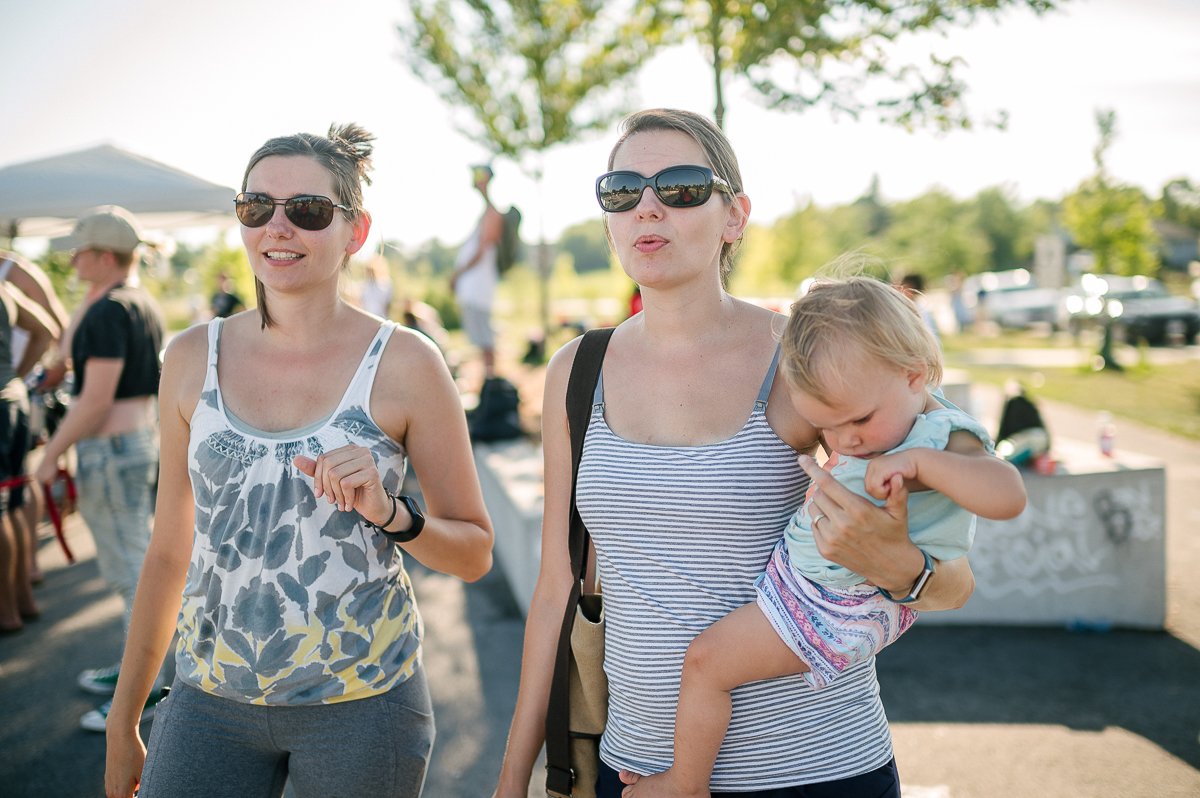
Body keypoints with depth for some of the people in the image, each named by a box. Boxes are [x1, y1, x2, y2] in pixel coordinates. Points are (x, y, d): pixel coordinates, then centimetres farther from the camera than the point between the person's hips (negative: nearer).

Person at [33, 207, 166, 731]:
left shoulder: (108, 312, -19)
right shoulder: (144, 304, 11)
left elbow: (95, 400, -22)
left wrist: (51, 454, -15)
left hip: (111, 449, -10)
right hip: (143, 438, 10)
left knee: (132, 571, -3)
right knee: (132, 566, 19)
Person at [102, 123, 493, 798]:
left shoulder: (404, 362, -7)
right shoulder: (194, 358, 2)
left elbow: (475, 552, -1)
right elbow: (170, 552, 10)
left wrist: (389, 512, -20)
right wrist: (123, 719, 13)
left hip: (361, 704, -2)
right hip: (211, 696, 3)